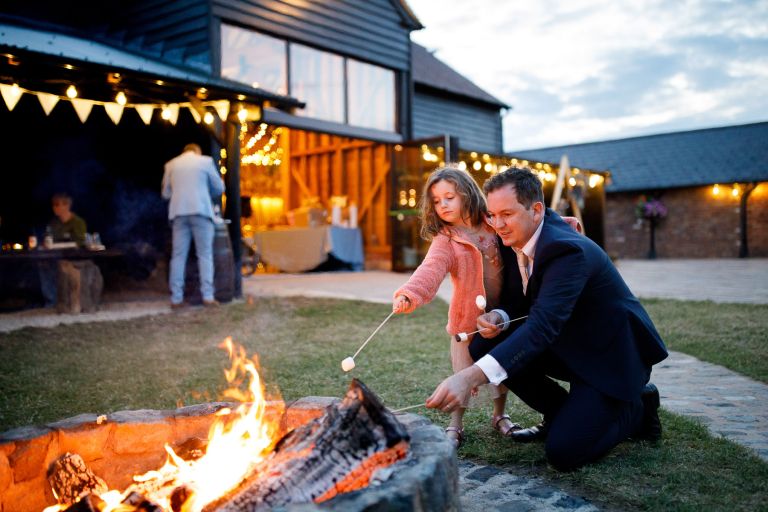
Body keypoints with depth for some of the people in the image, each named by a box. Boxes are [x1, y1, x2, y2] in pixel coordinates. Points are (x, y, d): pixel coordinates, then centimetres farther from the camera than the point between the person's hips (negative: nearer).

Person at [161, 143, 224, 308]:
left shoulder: (171, 164, 14)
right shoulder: (205, 161, 7)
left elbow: (166, 193, 15)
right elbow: (219, 188, 10)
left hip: (179, 212, 3)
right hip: (200, 210, -3)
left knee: (178, 256, 4)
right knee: (205, 254, 0)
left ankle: (176, 298, 2)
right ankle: (207, 296, -5)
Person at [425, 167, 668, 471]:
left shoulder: (568, 250, -30)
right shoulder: (513, 240, -5)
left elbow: (542, 325, -42)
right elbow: (516, 301, 7)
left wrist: (471, 377, -54)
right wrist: (497, 318, -20)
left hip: (613, 354, -8)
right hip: (568, 346, 8)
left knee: (563, 452, -18)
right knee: (483, 346, -9)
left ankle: (636, 407, 10)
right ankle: (561, 414, 9)